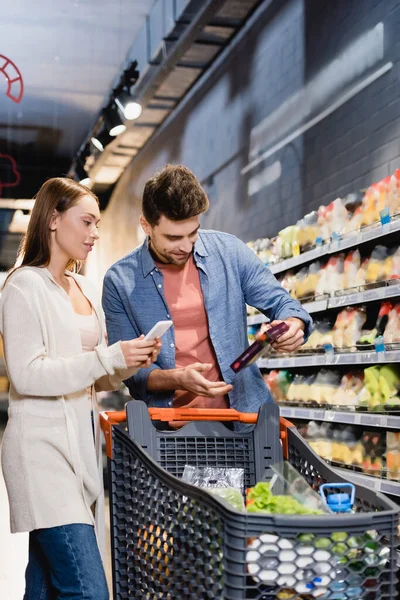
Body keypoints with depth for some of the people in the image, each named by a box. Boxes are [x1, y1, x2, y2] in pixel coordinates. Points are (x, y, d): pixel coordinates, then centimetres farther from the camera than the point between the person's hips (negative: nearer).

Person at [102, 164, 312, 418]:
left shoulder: (229, 251, 1)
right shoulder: (120, 282, -2)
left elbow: (280, 302, 9)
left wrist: (293, 326, -14)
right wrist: (176, 378, -19)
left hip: (243, 409, 0)